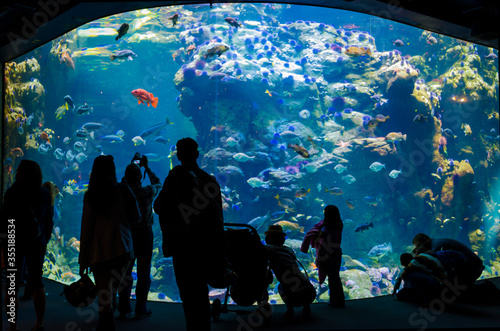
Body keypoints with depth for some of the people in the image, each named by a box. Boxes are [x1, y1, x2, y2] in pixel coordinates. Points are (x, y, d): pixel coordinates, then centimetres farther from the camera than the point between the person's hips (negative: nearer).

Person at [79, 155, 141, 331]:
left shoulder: (91, 196, -6)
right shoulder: (123, 190, 0)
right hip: (122, 249, 2)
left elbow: (86, 229, -4)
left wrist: (83, 260, 2)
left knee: (105, 300, 0)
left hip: (99, 252, -2)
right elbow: (136, 218, 8)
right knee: (112, 292, 17)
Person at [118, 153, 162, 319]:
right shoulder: (147, 192, -15)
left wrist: (134, 164, 22)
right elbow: (158, 184, 8)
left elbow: (124, 181, 15)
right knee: (143, 273, 5)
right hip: (144, 235, -3)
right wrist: (147, 167, 13)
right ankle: (140, 309, 9)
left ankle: (124, 308, 20)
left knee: (125, 271, 14)